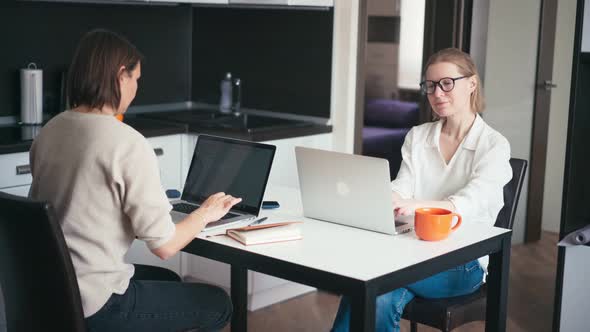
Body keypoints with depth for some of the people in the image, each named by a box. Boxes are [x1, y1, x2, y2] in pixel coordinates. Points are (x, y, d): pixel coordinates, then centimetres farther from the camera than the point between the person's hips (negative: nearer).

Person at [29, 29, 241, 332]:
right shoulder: (129, 144, -20)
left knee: (169, 282, 30)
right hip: (95, 306, -8)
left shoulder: (48, 132, 2)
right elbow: (164, 246, -17)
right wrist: (206, 213, 2)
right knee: (218, 305, 13)